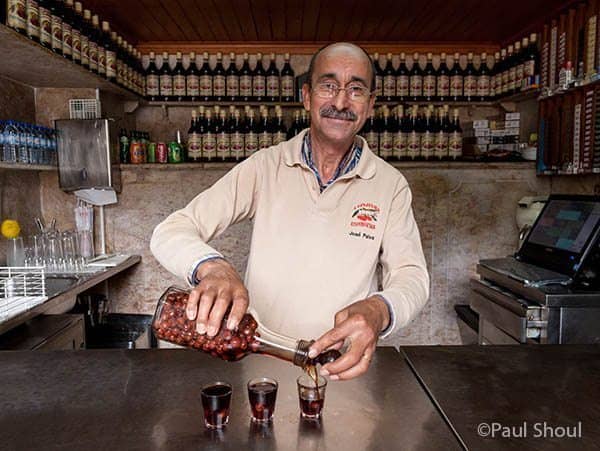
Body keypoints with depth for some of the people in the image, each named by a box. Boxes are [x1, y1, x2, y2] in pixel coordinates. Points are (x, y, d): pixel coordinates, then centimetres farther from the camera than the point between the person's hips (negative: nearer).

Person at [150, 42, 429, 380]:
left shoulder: (390, 184, 0)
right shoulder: (265, 168, -2)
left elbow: (412, 276, -3)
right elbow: (170, 233, -5)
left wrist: (378, 310, -27)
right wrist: (212, 267, -29)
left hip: (344, 371, 1)